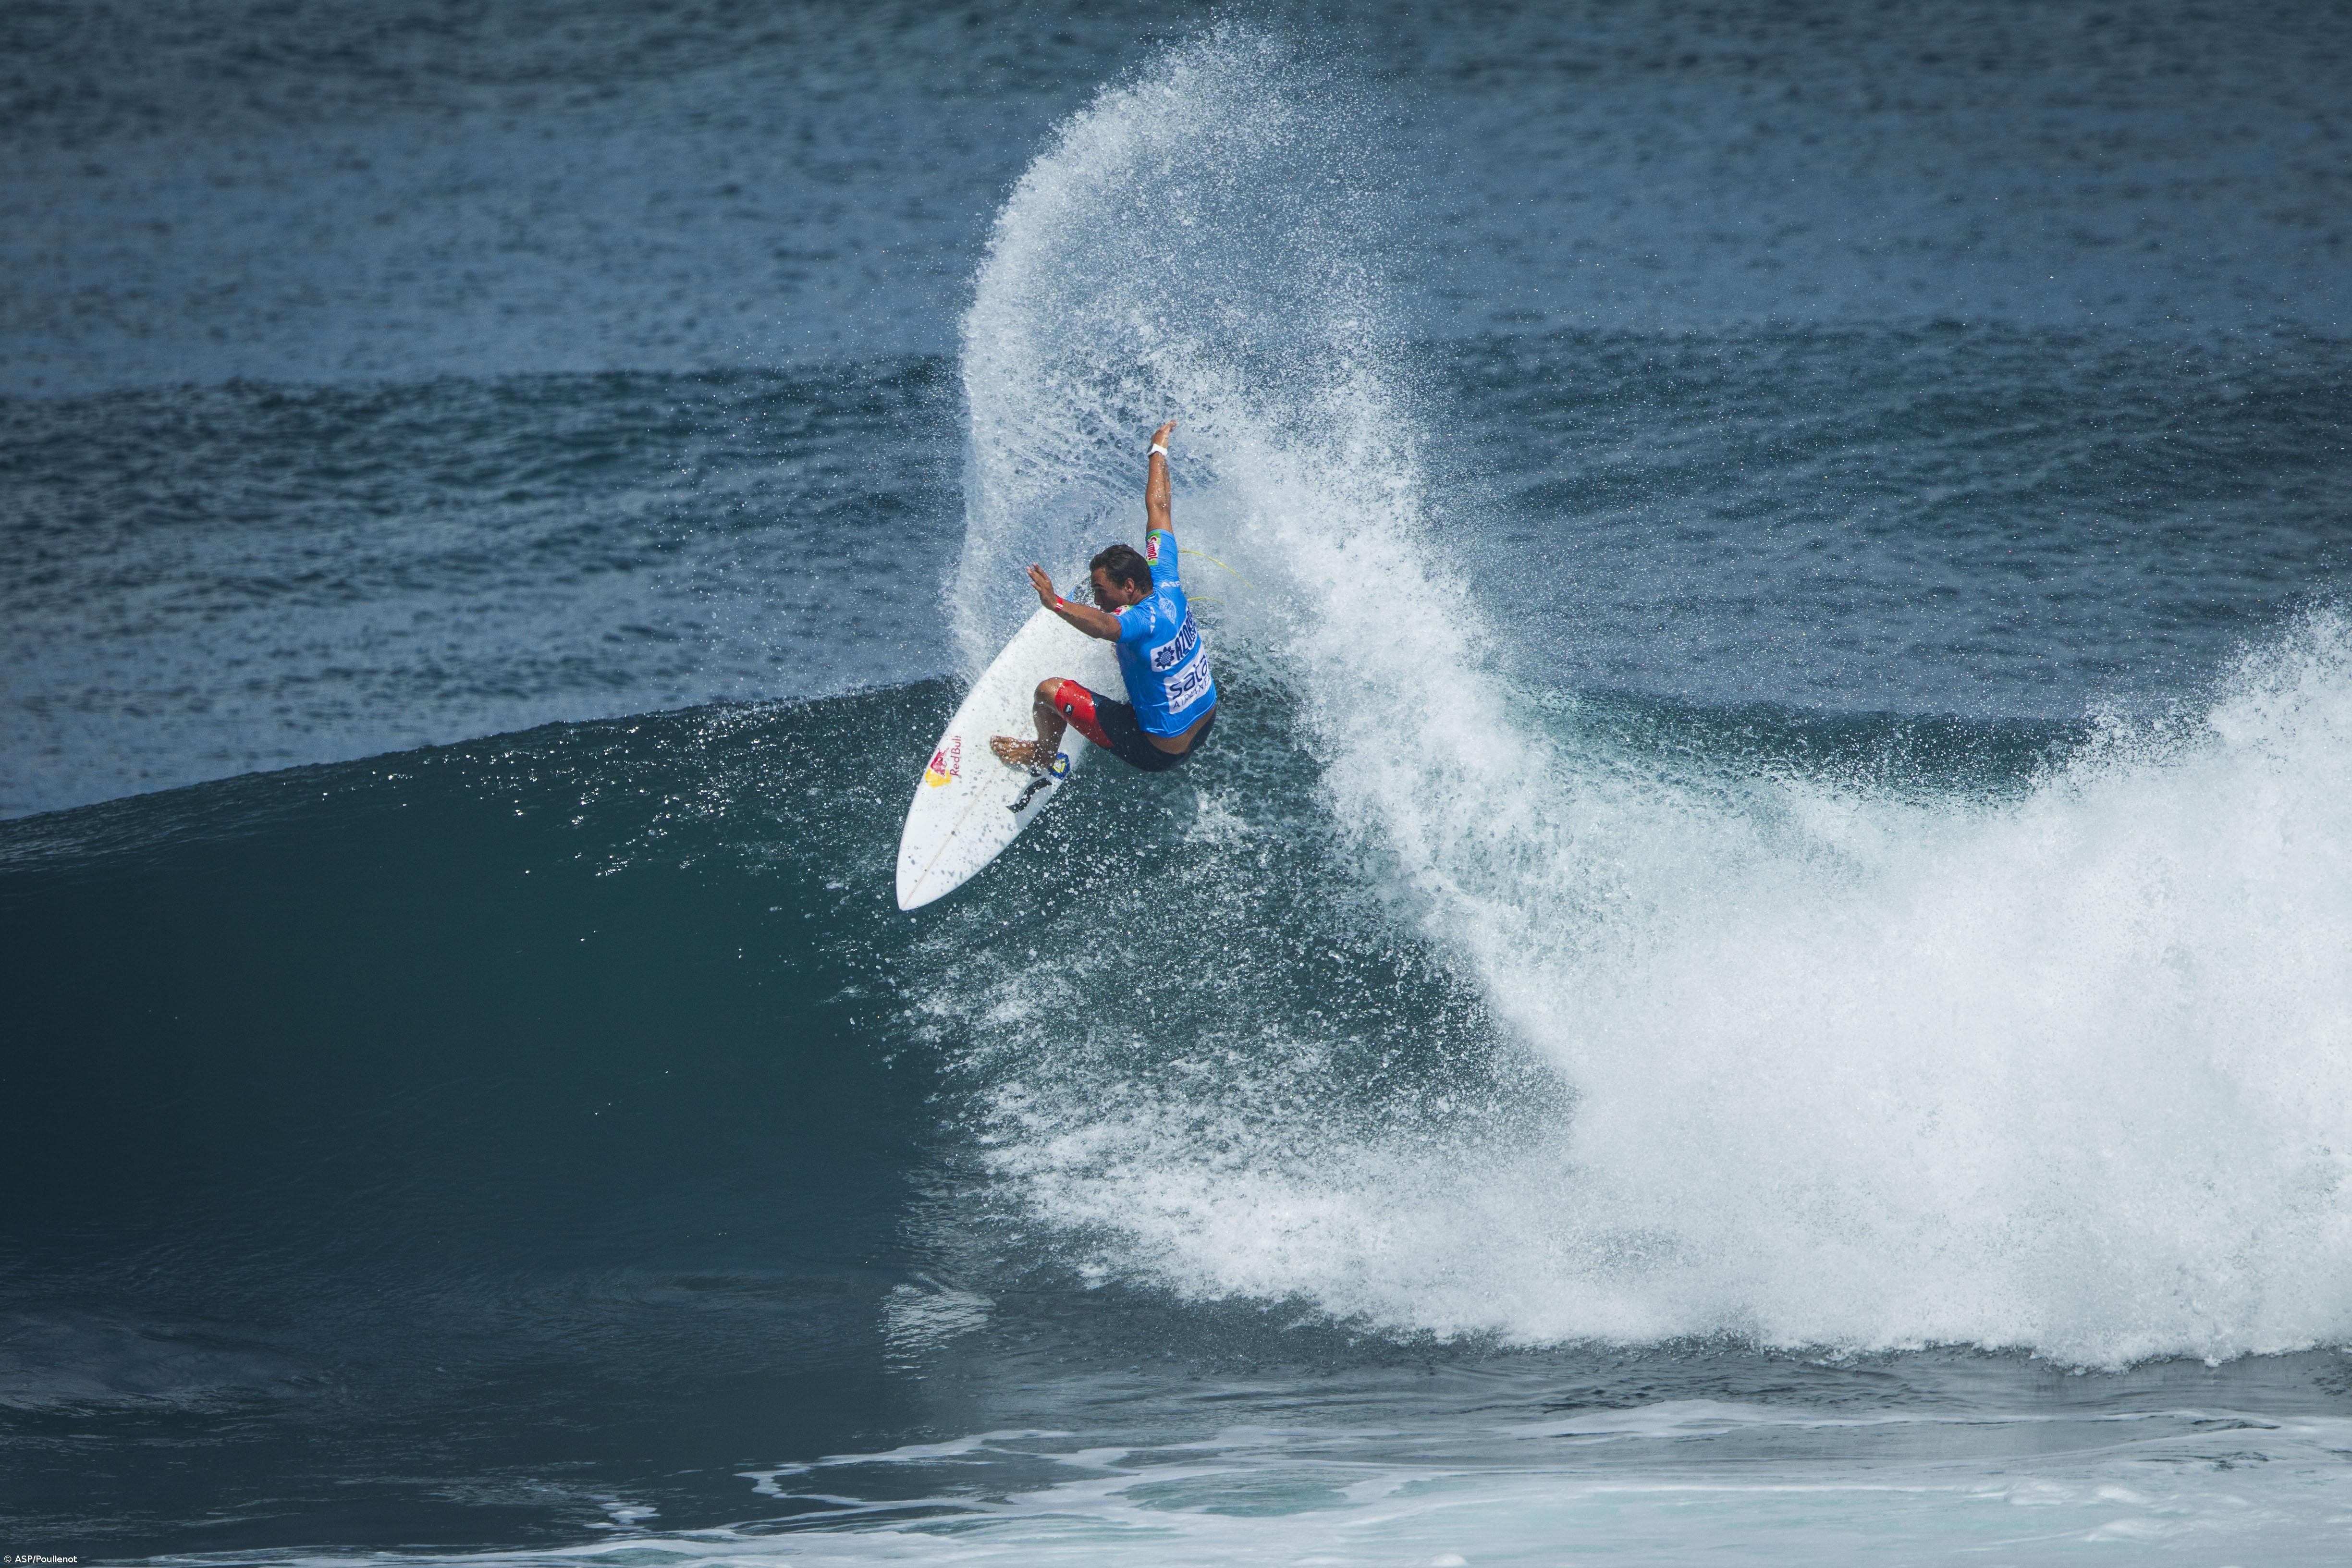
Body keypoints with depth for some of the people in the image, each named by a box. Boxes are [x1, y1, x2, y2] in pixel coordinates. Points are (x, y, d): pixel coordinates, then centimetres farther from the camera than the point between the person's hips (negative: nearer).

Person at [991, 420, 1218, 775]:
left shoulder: (1143, 622, -33)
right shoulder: (1165, 583, -12)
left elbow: (1103, 626, -58)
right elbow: (1158, 507, 1)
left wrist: (1055, 603, -72)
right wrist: (1159, 451, 12)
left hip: (1158, 752, -8)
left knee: (1049, 691, -6)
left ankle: (1042, 757, 24)